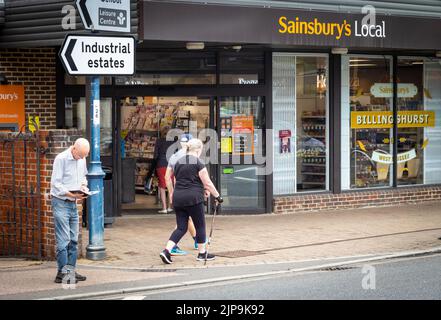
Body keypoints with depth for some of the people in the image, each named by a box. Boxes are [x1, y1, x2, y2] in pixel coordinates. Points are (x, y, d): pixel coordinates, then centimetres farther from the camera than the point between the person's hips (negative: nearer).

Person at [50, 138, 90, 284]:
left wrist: (83, 186, 1)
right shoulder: (61, 159, -15)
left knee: (73, 239, 9)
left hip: (73, 203, 7)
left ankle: (71, 270, 16)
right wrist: (72, 194, -25)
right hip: (61, 202, -7)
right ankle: (62, 273, -5)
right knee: (63, 240, -9)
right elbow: (56, 184, -16)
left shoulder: (82, 159, 7)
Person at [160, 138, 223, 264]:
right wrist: (217, 196, 4)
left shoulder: (178, 163, 11)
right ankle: (202, 253, 19)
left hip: (178, 197, 6)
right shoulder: (198, 164, -9)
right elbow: (207, 183, -9)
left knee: (181, 227, 9)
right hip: (193, 198, -6)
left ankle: (167, 250, -7)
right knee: (200, 226, 10)